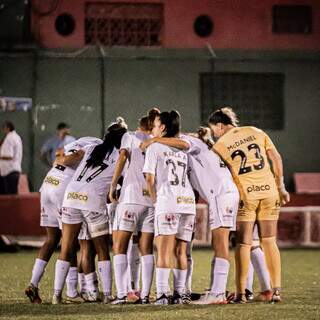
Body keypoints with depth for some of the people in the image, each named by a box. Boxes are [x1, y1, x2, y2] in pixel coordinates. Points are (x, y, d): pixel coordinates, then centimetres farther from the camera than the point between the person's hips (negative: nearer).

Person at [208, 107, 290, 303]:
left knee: (243, 244, 2)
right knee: (269, 242, 9)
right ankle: (277, 291, 7)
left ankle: (241, 293, -3)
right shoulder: (256, 132, 8)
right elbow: (276, 158, 7)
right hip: (269, 191, 3)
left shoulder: (220, 145, -1)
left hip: (244, 194, -3)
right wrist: (281, 186, 12)